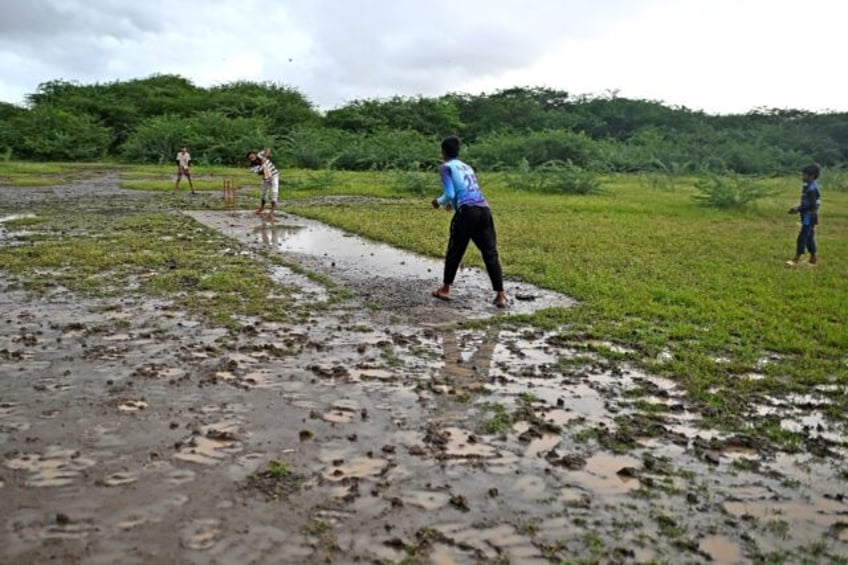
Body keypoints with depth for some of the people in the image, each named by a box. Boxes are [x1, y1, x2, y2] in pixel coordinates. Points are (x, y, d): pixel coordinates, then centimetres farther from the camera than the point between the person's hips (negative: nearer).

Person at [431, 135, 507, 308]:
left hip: (467, 211, -5)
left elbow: (450, 194, -4)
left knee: (454, 251, 11)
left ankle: (445, 289, 21)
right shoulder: (467, 167, 28)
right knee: (490, 253, 3)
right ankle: (500, 296, -2)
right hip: (484, 209, 6)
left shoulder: (446, 167, 7)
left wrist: (439, 202, 15)